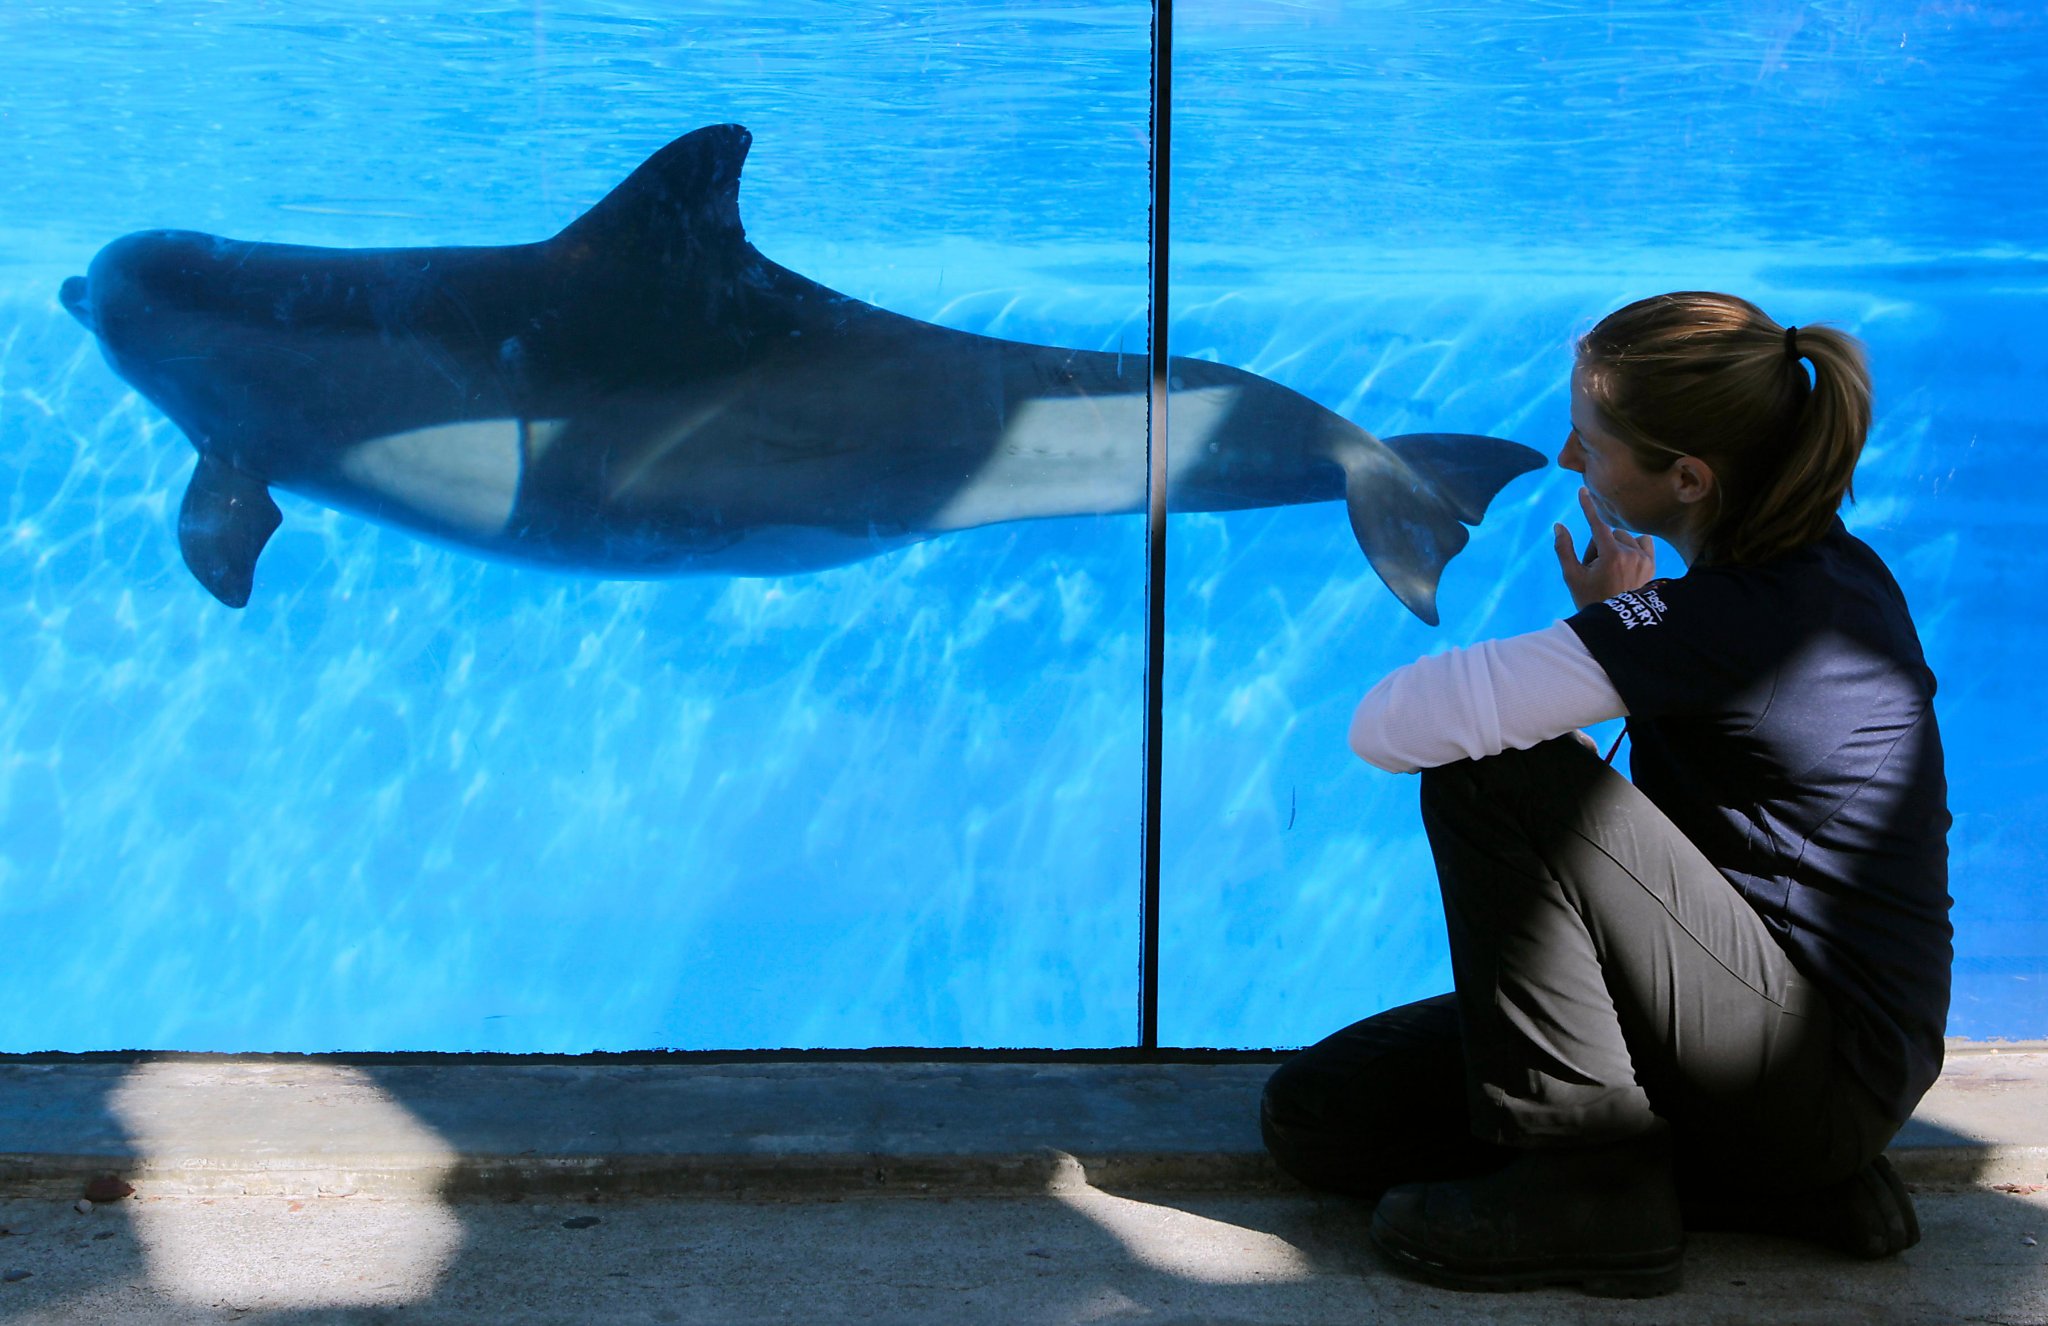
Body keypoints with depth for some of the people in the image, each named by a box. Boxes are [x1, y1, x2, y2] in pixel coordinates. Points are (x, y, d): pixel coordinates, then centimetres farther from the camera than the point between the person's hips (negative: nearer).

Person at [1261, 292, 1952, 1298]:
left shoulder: (1726, 620, -24)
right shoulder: (1833, 570, 6)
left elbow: (1385, 729, -25)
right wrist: (1609, 625, 5)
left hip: (1826, 1082, -9)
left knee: (1485, 776, -19)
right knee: (1318, 1118, 5)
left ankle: (1588, 1179, -10)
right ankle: (1781, 1184, 6)